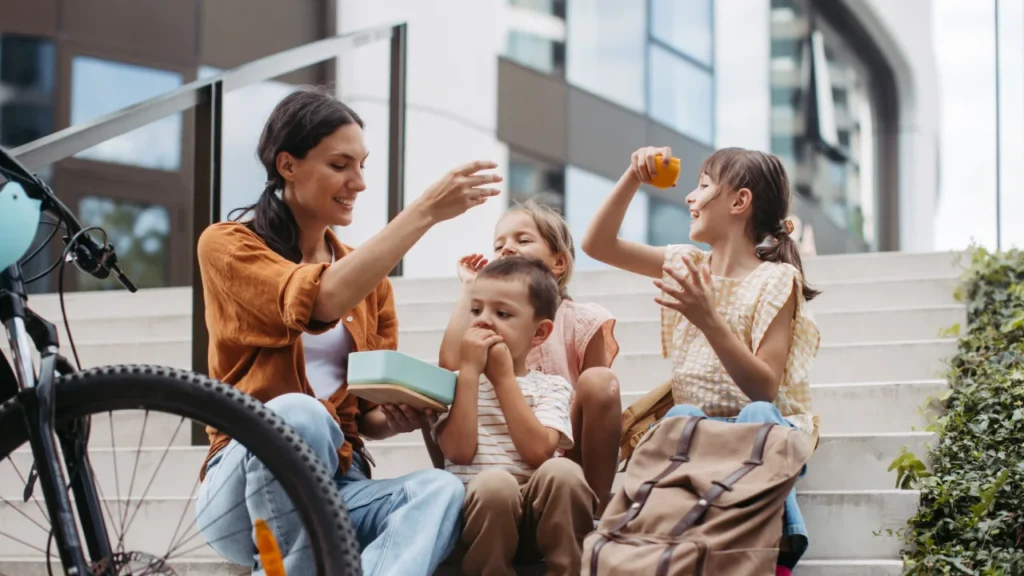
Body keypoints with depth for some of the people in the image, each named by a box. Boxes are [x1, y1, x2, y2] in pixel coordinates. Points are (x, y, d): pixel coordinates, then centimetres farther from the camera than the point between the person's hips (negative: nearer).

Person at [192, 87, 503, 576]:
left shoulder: (368, 277, 16)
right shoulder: (226, 245, 0)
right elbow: (321, 301, -21)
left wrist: (399, 418, -7)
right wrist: (424, 212, -22)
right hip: (248, 489, -5)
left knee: (441, 489, -28)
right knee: (298, 415, -38)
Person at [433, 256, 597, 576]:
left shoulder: (551, 386, 12)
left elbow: (537, 452, -8)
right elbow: (459, 452, -8)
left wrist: (503, 375, -4)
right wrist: (470, 370, -7)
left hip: (536, 507, 1)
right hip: (476, 502, -1)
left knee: (562, 471, -31)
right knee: (495, 482, -35)